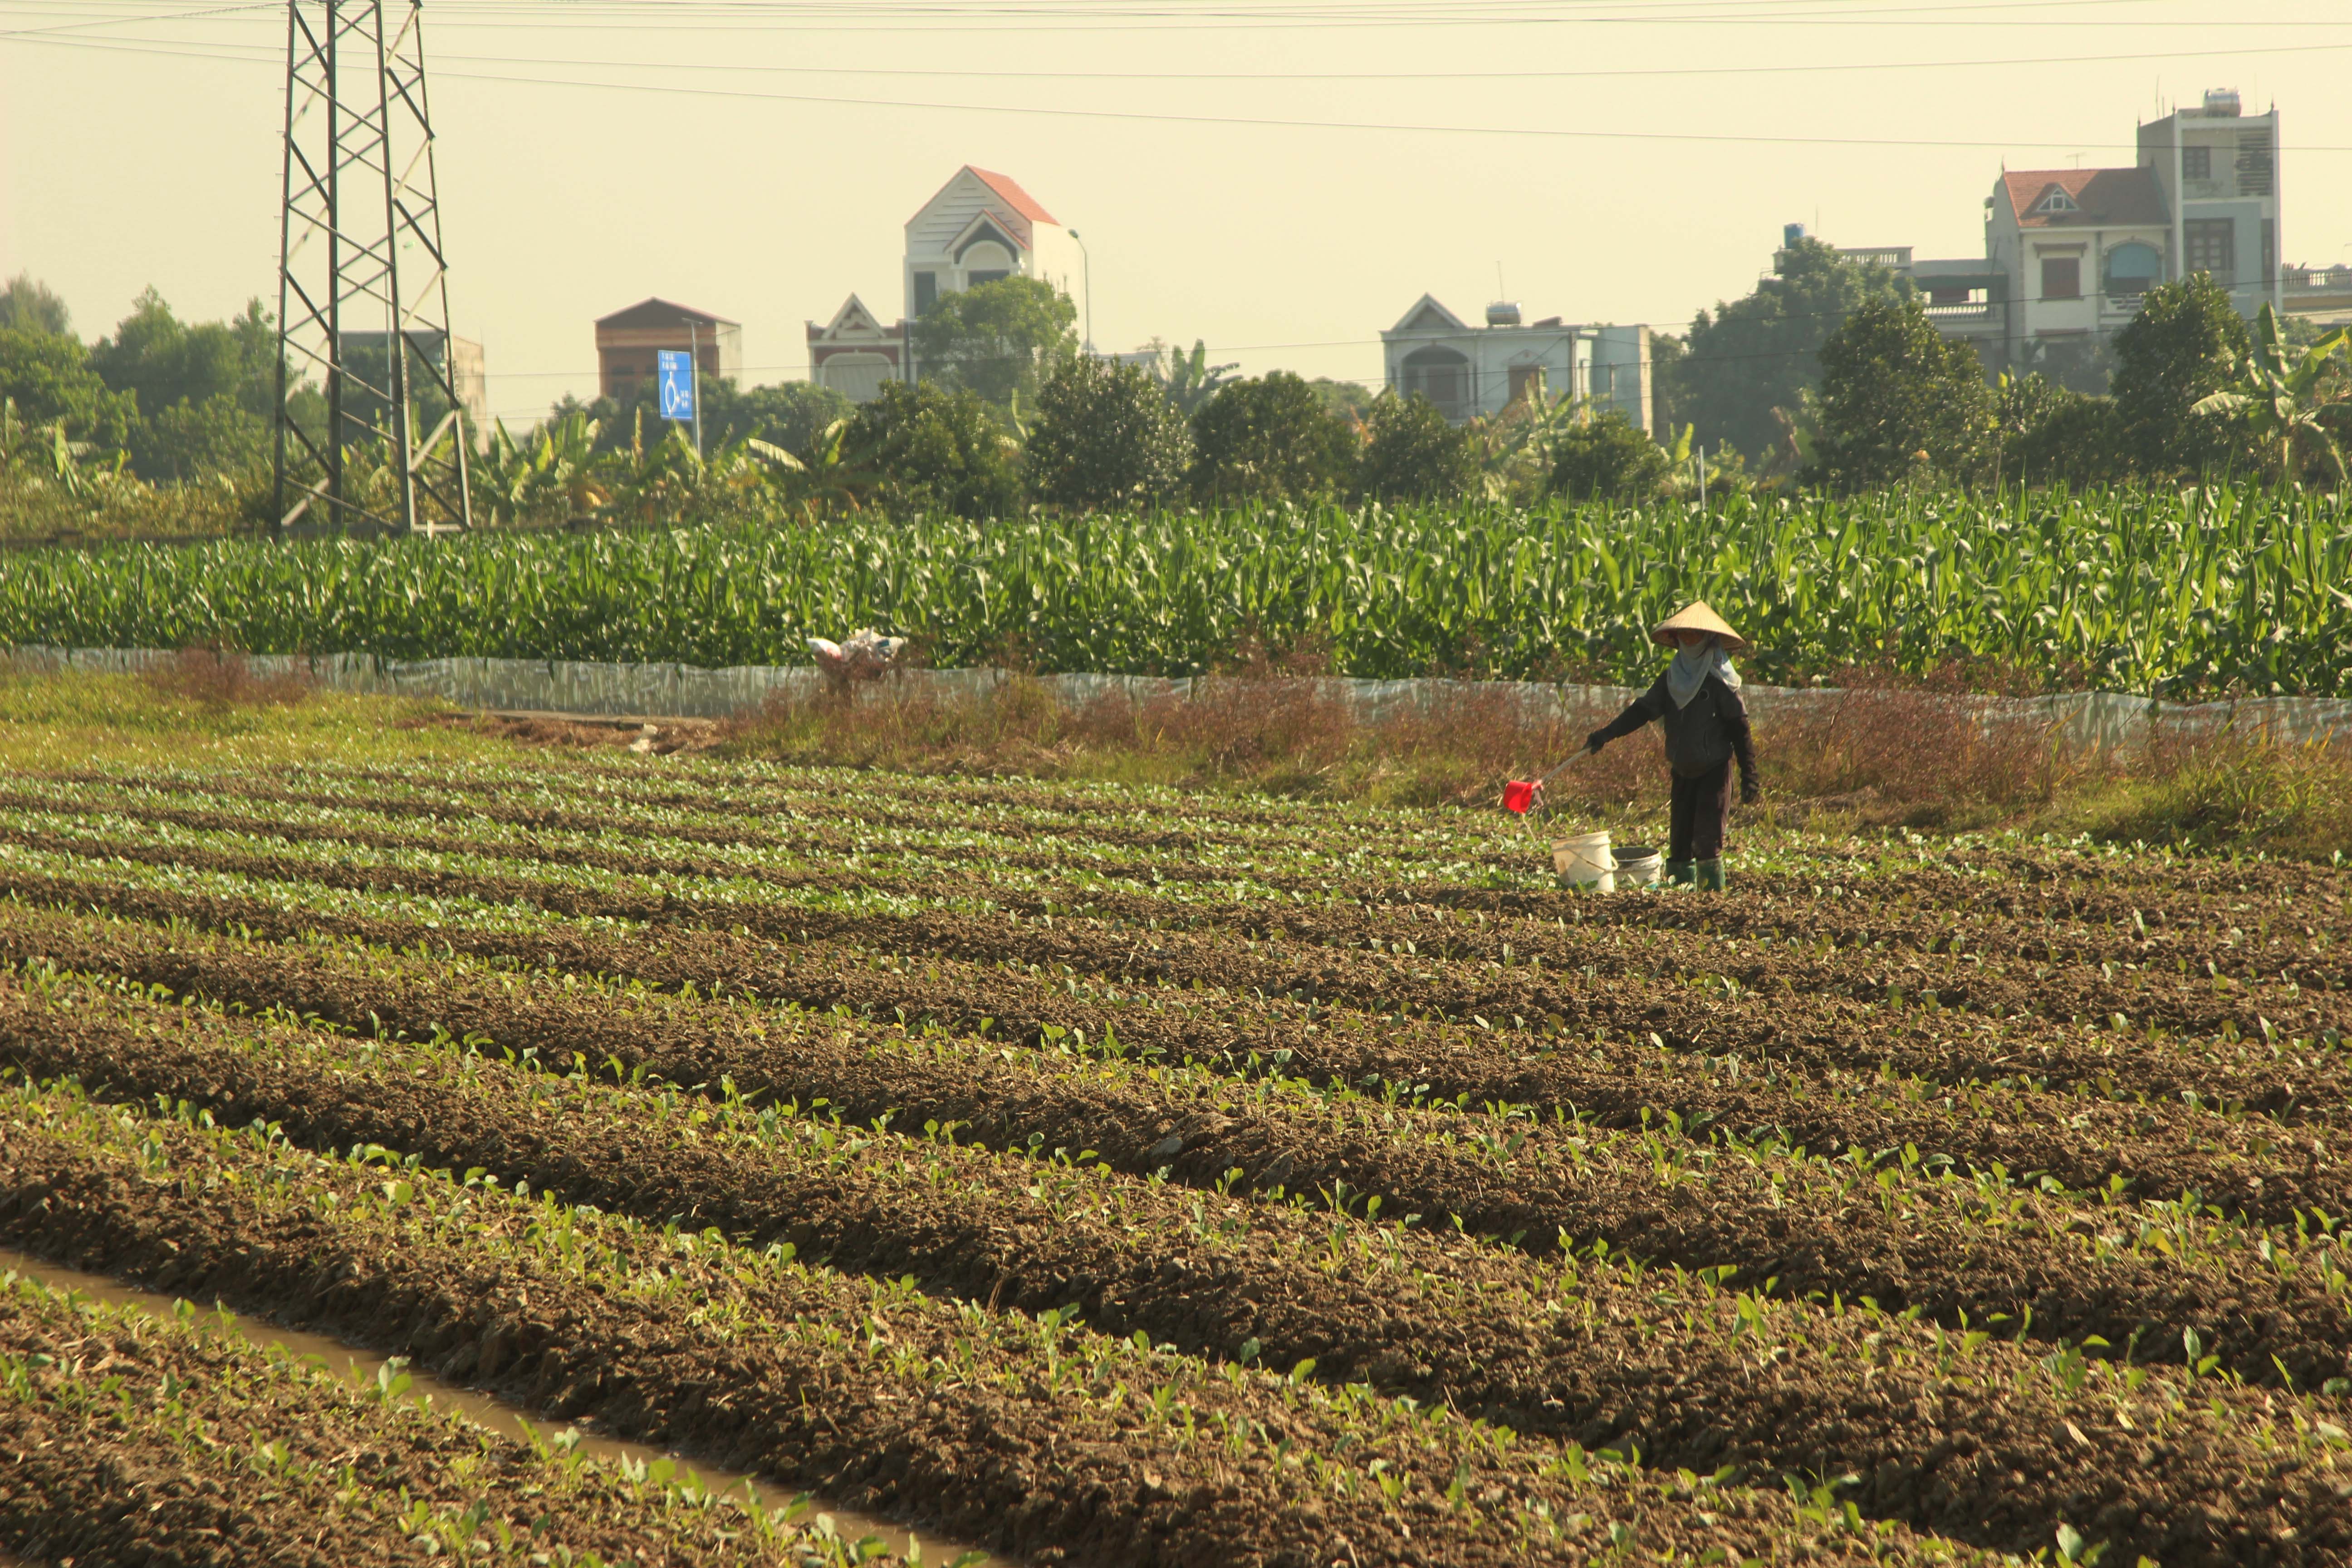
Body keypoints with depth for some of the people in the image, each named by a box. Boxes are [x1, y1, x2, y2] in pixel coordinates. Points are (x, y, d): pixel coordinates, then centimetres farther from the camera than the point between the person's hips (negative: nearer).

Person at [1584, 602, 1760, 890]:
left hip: (1714, 769, -6)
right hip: (1683, 770, 6)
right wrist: (1606, 734, -9)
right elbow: (1643, 710, 4)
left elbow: (1739, 730, -8)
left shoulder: (1720, 680, -7)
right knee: (1680, 838, 6)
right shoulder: (1673, 677, 9)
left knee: (1707, 839, -13)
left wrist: (1749, 777, -12)